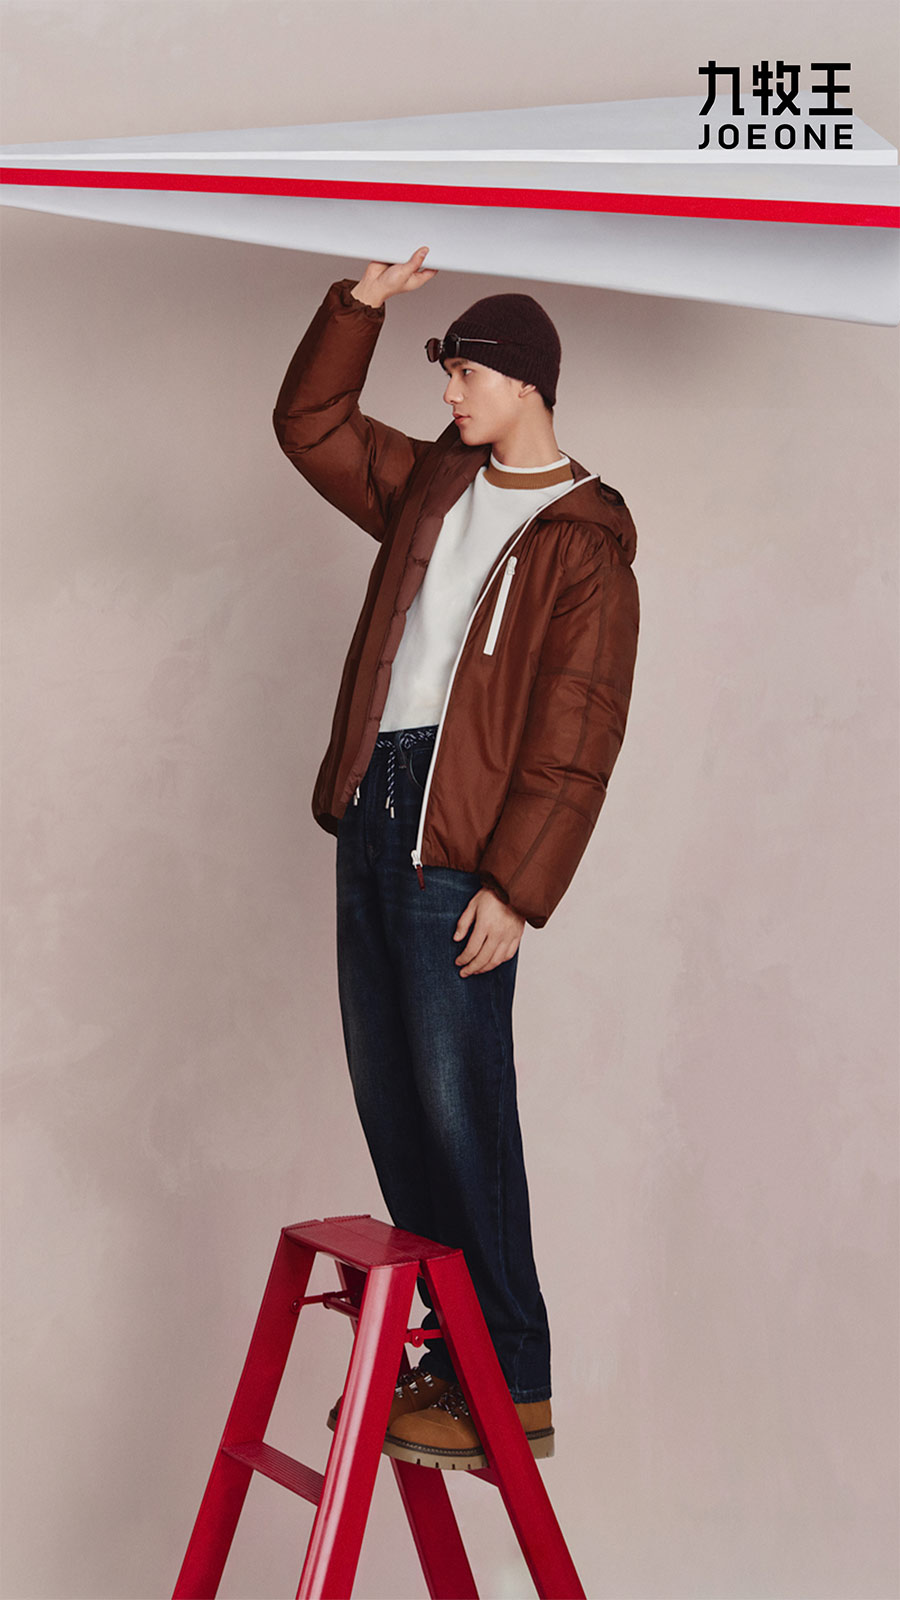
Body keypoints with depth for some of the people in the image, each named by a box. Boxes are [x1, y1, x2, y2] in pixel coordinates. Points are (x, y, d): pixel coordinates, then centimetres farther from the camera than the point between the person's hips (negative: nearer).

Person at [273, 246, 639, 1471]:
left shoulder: (583, 547, -7)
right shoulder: (431, 485, 15)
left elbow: (574, 741, -13)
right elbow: (310, 424, 25)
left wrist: (515, 887, -18)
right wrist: (360, 305, 12)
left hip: (459, 848, -8)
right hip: (370, 814, 8)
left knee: (460, 1108, -9)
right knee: (390, 1102, 10)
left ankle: (512, 1390, 1)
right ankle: (458, 1347, 21)